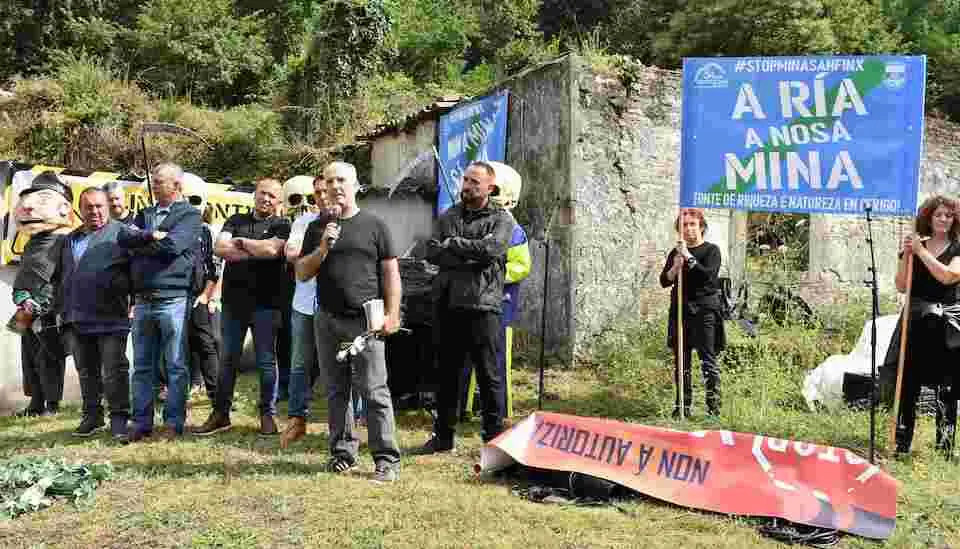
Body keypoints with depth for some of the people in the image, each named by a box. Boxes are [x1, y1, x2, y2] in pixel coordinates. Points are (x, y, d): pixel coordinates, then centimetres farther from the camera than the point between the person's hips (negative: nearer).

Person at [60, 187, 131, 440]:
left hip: (111, 318, -6)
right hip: (76, 320, 6)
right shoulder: (71, 239, 18)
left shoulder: (120, 234, -3)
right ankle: (92, 415, 26)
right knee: (86, 372, 14)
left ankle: (118, 419, 4)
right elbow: (62, 277, 25)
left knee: (114, 372, -3)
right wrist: (64, 310, 19)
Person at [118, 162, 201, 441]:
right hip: (142, 300, 6)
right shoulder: (145, 214, 19)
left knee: (175, 366, 0)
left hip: (172, 299, -6)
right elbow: (123, 237, 3)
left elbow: (172, 245, -15)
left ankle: (173, 422, 7)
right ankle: (141, 422, 16)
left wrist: (138, 242, -2)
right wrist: (150, 235, -12)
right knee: (142, 366, 9)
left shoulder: (190, 215, 0)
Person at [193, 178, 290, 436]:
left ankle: (268, 414, 13)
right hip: (233, 300, 4)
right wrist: (256, 252, -9)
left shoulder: (281, 225, 3)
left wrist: (240, 242, -3)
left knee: (266, 361, 4)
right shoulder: (235, 221, 14)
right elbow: (219, 248, -2)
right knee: (228, 360, 9)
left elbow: (272, 249, -17)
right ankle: (220, 414, 17)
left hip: (265, 302, -3)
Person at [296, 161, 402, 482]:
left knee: (374, 391, -5)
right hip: (327, 320, 4)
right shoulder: (317, 228, 12)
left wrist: (392, 313, -5)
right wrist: (323, 248, -8)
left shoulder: (374, 225, 4)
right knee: (336, 391, 10)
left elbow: (391, 272, 3)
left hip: (365, 320, -4)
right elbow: (302, 274, 9)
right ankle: (342, 452, 22)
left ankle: (387, 459, -1)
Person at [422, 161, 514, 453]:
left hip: (482, 306, -4)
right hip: (448, 304, 5)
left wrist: (453, 244, -6)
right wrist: (469, 257, -11)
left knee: (489, 375, 0)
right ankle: (443, 435, 23)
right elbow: (431, 251, 1)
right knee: (446, 373, 12)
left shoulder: (501, 219, 2)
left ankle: (494, 437, 9)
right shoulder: (448, 216, 15)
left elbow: (490, 248, -17)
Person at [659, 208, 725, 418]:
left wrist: (689, 258, -18)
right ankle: (683, 405, 13)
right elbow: (664, 281, 7)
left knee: (708, 359, -7)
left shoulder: (711, 250, 2)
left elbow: (708, 275, -14)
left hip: (704, 311, -4)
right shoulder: (675, 252, 14)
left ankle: (714, 405, -4)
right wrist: (675, 268, -11)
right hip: (680, 310, 5)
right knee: (681, 361, 6)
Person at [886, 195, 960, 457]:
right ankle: (901, 444, 9)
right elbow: (901, 286, 3)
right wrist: (906, 255, -9)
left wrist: (921, 251, -13)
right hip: (916, 322, 2)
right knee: (907, 385, 1)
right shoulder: (913, 244, 10)